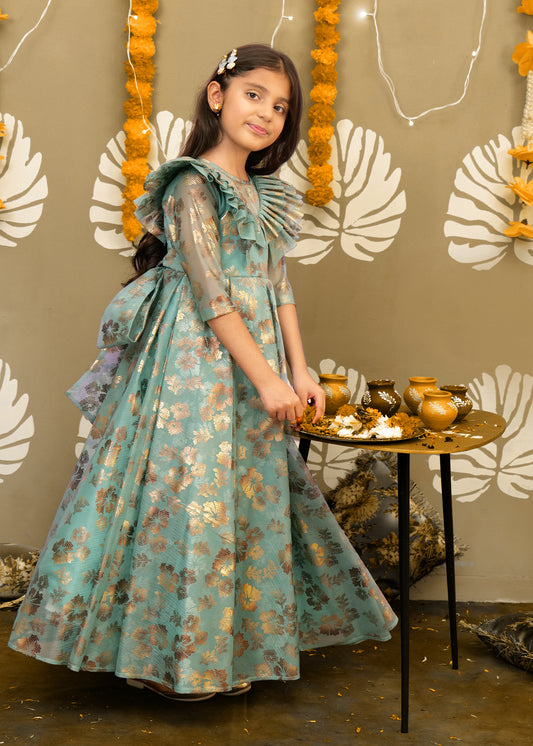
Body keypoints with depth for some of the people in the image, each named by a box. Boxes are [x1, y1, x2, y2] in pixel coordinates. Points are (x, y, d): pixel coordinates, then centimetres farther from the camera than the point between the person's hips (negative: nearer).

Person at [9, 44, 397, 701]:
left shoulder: (263, 196, 14)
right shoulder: (193, 185, -11)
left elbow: (279, 288, 11)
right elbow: (210, 293, -18)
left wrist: (298, 369, 3)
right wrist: (266, 377, -20)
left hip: (252, 364, 8)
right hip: (199, 362, -8)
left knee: (250, 493, 13)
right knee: (193, 488, -4)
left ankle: (226, 643, 27)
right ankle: (171, 652, 12)